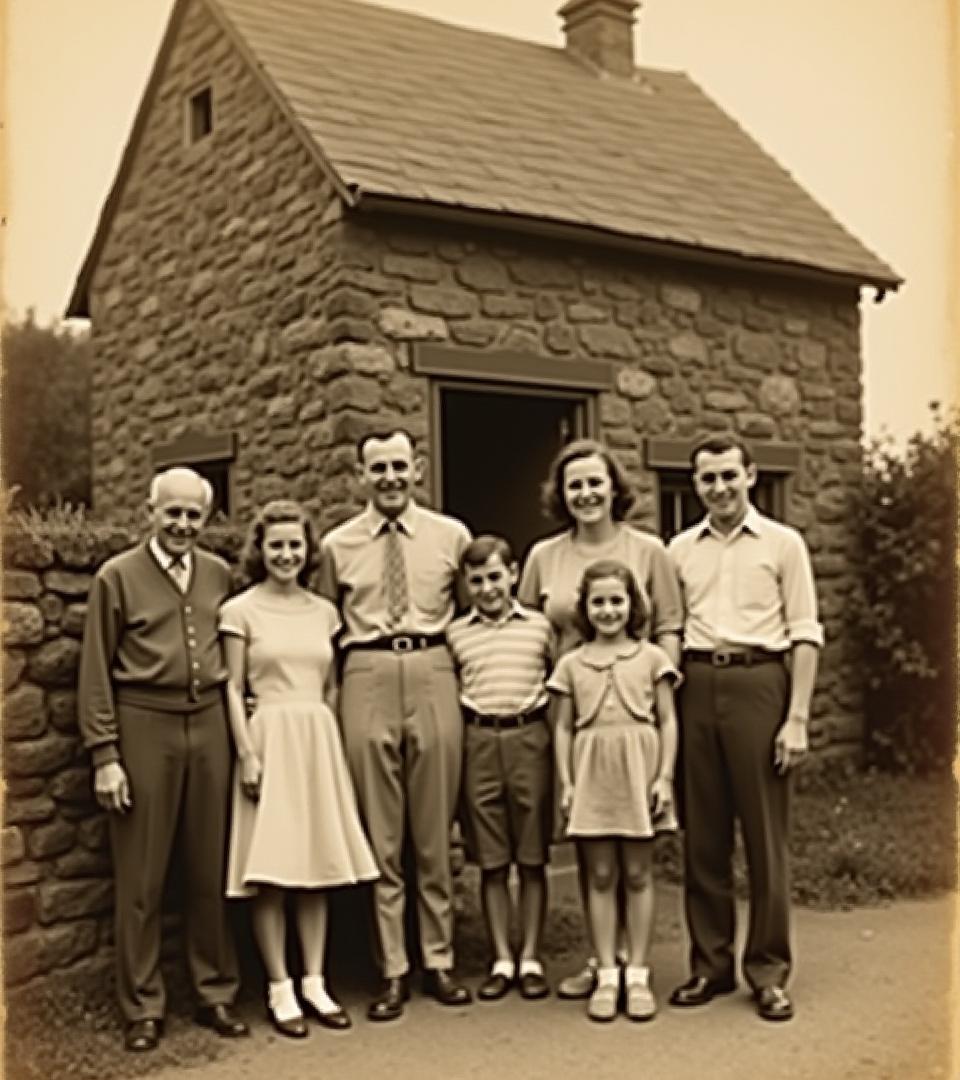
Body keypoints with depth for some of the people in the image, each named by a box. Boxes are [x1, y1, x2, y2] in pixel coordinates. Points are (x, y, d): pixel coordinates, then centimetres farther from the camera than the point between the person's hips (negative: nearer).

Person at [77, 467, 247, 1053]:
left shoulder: (220, 574, 9)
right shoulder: (117, 576, 0)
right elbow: (96, 673, -1)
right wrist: (105, 755, -6)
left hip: (209, 725, 3)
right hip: (144, 726, -3)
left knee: (212, 870, 9)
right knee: (142, 877, 4)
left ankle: (217, 993, 22)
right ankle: (143, 1007, 16)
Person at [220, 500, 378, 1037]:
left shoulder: (324, 611, 11)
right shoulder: (240, 610, -1)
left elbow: (331, 687, 14)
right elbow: (234, 689, -3)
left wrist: (334, 744, 6)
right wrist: (248, 754, -11)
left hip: (320, 741, 4)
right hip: (270, 738, -4)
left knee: (320, 865, 6)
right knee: (271, 871, -3)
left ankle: (315, 983, 16)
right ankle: (280, 989, 7)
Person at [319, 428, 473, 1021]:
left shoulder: (452, 536, 5)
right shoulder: (338, 545, 6)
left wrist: (463, 664, 8)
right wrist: (330, 692, 8)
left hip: (433, 672, 0)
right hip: (367, 677, 0)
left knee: (436, 830, 7)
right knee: (380, 833, 4)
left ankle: (440, 961, 20)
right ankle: (393, 970, 14)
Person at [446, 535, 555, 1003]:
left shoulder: (540, 625, 6)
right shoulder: (456, 632, 8)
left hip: (529, 739, -1)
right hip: (479, 741, 1)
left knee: (532, 858, 5)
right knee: (491, 860, 6)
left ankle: (530, 958, 16)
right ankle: (502, 959, 15)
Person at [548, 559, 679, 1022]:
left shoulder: (651, 658, 4)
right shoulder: (571, 664, 8)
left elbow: (668, 722, 3)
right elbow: (564, 727, 9)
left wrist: (665, 777, -4)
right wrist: (566, 783, 2)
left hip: (638, 768, -1)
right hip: (592, 772, 1)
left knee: (638, 875, 4)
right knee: (600, 876, 4)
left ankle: (637, 975, 13)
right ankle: (606, 976, 11)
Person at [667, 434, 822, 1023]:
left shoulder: (783, 543, 4)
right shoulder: (680, 549, 12)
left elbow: (805, 635, 1)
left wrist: (797, 719, -7)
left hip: (759, 682, -3)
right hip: (697, 685, 3)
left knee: (766, 834, 2)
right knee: (703, 835, 7)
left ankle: (769, 972, 12)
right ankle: (710, 964, 19)